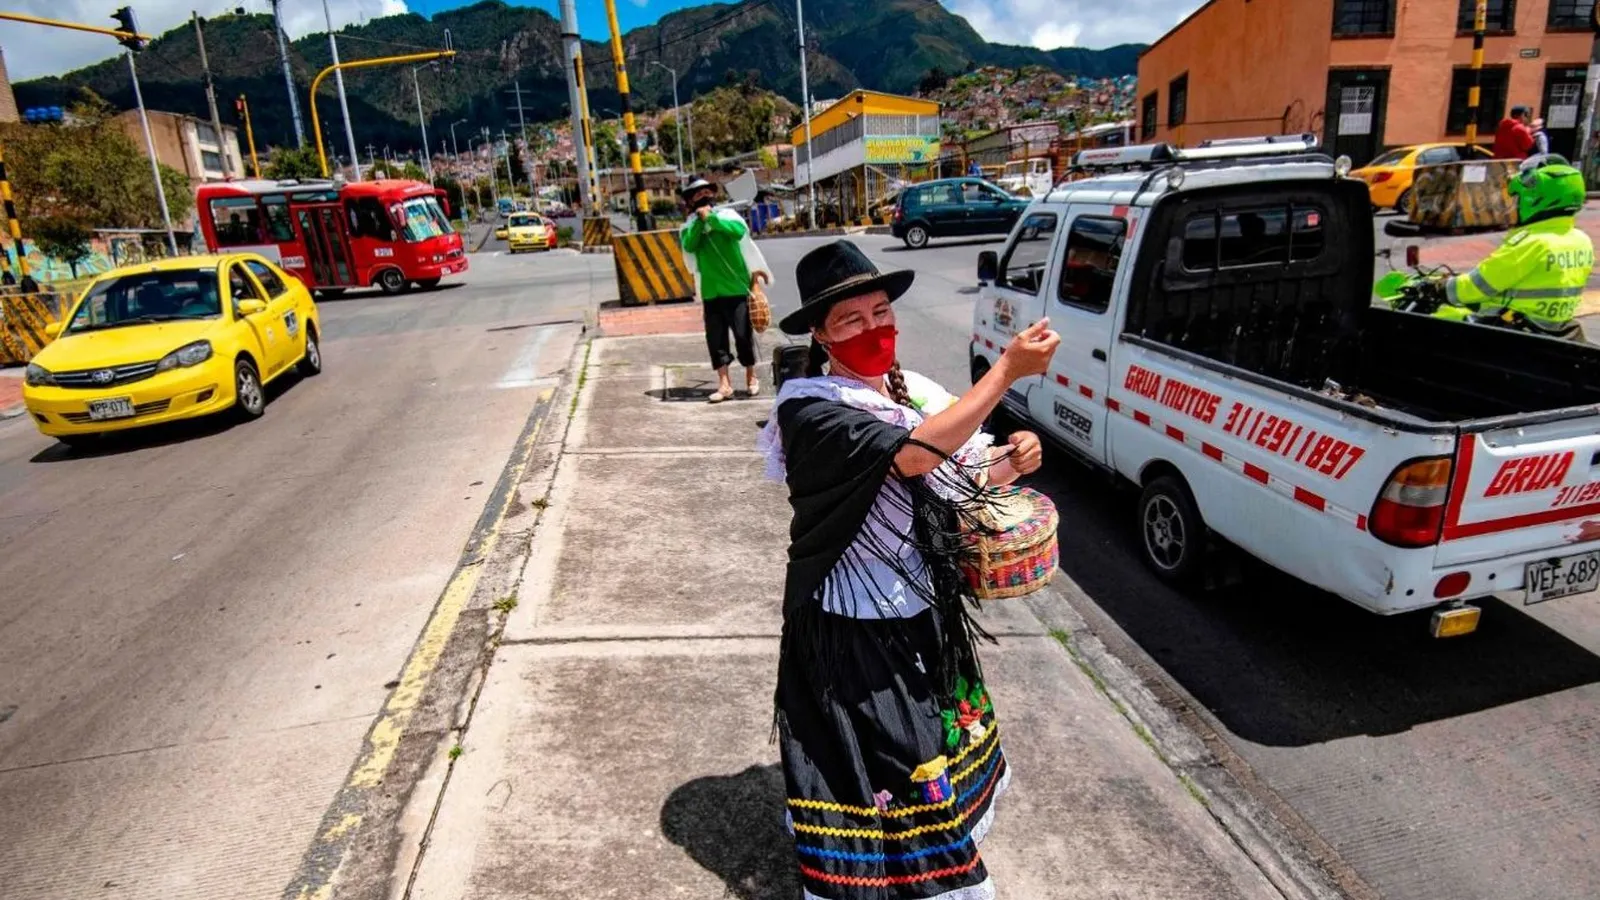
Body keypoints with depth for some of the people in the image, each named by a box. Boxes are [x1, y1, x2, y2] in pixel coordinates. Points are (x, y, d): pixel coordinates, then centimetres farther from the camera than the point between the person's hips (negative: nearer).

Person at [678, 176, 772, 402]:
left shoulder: (727, 214, 3)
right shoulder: (690, 226, 8)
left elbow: (740, 230, -19)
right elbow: (689, 245, -13)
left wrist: (711, 217, -17)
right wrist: (700, 220, -13)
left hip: (737, 288, -2)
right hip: (711, 291, 2)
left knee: (744, 335, 1)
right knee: (716, 338, 0)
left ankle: (751, 378, 16)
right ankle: (724, 383, 5)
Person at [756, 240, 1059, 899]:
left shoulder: (917, 392, 1)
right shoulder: (809, 410, -21)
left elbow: (962, 483, 11)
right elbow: (918, 453, -34)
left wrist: (1009, 462, -10)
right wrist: (1006, 370, -28)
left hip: (927, 617, 8)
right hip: (854, 631, -7)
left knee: (938, 758, 25)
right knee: (879, 780, 6)